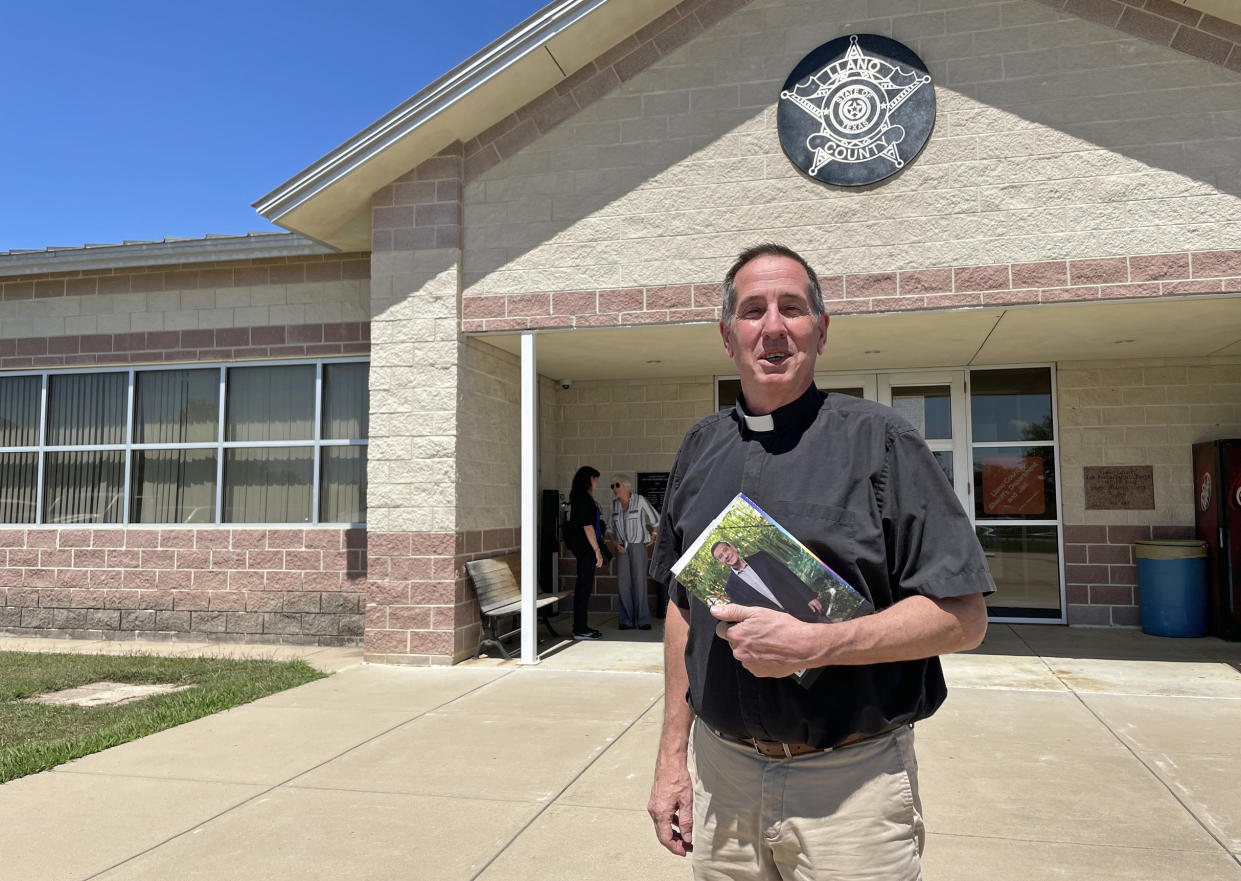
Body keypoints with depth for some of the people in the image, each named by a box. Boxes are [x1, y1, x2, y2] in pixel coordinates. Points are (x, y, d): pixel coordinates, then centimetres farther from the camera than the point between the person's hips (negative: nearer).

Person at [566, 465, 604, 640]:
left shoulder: (579, 498, 15)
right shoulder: (584, 499, -15)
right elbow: (587, 527, -19)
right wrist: (597, 551, -18)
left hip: (581, 547, 10)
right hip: (585, 547, -10)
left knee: (583, 586, 14)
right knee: (584, 587, -6)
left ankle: (580, 626, 21)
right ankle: (580, 630, -2)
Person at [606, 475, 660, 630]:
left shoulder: (639, 500, -6)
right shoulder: (614, 505, 6)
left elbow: (655, 518, 5)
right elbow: (610, 528, 14)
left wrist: (653, 537, 3)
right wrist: (615, 542, -3)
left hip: (639, 545, -4)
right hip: (622, 547, 4)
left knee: (639, 581, -9)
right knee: (623, 583, -3)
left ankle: (643, 620, -2)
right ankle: (627, 621, 3)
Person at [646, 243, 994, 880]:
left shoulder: (878, 439, -7)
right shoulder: (700, 449, 7)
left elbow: (963, 618, -11)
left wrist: (811, 644, -21)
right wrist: (673, 756, 10)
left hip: (851, 780, -4)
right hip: (721, 770, 4)